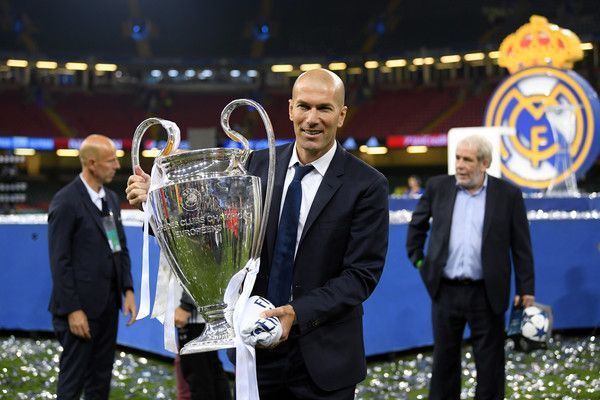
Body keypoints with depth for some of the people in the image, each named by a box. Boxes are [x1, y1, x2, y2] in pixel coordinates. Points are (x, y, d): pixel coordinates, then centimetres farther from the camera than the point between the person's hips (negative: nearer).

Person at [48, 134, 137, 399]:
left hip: (108, 303, 8)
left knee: (101, 377, 14)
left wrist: (128, 290, 6)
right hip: (81, 307, -8)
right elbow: (59, 261, -14)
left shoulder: (111, 198, 12)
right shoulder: (66, 201, -12)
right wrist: (72, 310, -16)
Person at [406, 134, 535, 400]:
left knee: (490, 362, 7)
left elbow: (521, 247, -1)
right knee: (444, 358, 12)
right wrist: (417, 258, 12)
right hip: (445, 290, 2)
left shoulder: (508, 195, -3)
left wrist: (526, 290, -2)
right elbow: (417, 223, 18)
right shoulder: (438, 187, 3)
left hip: (486, 294, -2)